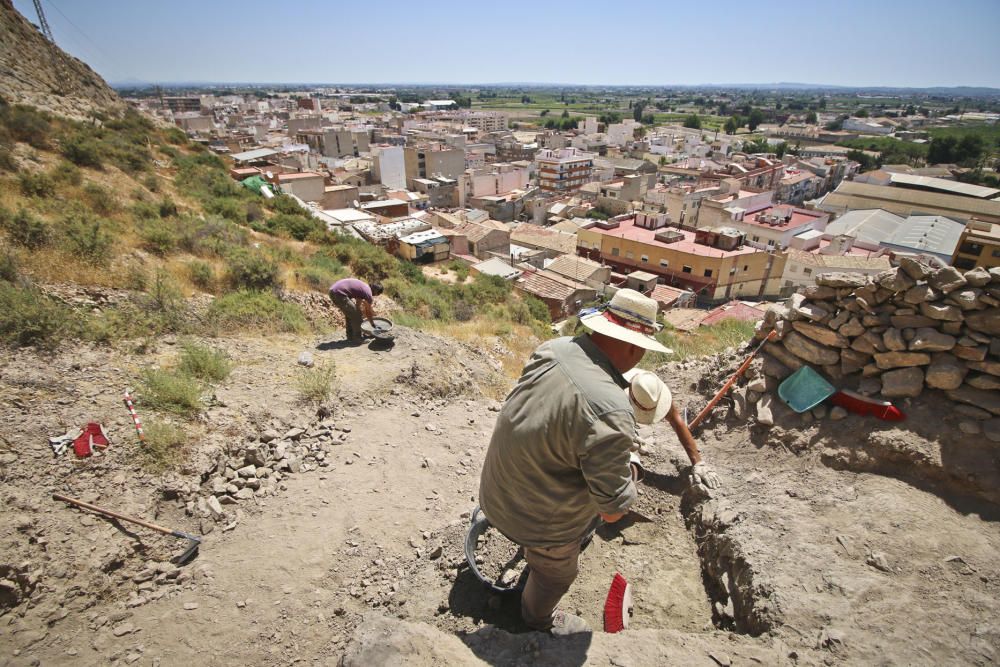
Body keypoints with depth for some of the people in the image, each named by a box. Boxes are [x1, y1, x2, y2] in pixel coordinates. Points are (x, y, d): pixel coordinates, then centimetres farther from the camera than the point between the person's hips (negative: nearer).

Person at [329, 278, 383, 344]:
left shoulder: (363, 286, 22)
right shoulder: (368, 294, -4)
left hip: (333, 290, 10)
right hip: (339, 294, -10)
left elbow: (358, 304, 33)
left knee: (350, 313, 23)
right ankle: (356, 338, 12)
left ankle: (350, 336, 30)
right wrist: (373, 325, 21)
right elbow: (368, 313, 7)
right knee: (356, 315, 1)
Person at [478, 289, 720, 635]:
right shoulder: (611, 413, -38)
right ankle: (539, 620, 61)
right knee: (555, 573, 28)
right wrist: (628, 475, -4)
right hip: (540, 518, -7)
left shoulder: (553, 348, -16)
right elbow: (613, 509, -26)